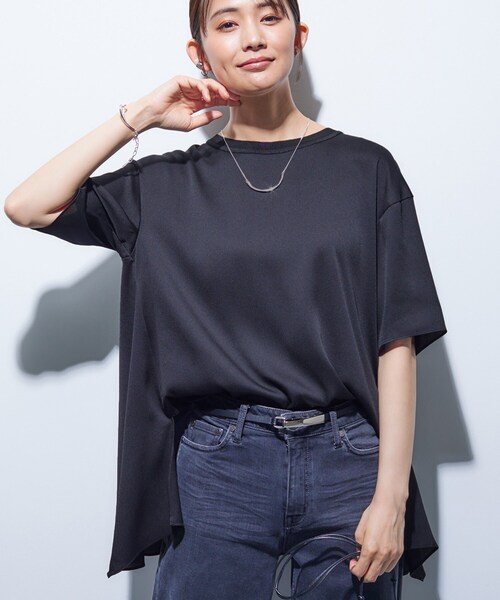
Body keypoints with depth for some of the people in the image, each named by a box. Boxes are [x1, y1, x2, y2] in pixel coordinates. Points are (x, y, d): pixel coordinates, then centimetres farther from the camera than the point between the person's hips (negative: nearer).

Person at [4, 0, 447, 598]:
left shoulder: (365, 168, 4)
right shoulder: (171, 183, 8)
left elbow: (396, 340, 0)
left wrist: (391, 496, -8)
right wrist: (139, 116, 0)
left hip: (348, 465, 0)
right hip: (217, 471, 1)